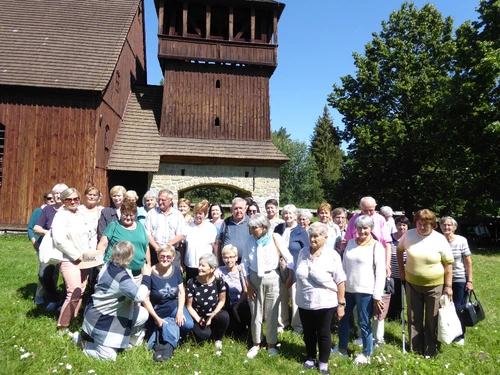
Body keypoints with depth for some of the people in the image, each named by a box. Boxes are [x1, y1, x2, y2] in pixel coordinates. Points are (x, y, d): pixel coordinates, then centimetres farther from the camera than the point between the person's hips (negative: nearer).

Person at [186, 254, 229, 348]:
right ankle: (208, 332, 9)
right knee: (203, 334, -31)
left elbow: (222, 301, -3)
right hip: (198, 316, -1)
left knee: (224, 316, -31)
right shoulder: (192, 283, -16)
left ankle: (218, 338, 0)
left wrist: (213, 315, -16)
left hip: (214, 314, 1)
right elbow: (189, 306, -7)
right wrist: (198, 320, -17)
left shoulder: (219, 281, -15)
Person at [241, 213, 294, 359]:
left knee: (271, 314, 8)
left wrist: (291, 278, -7)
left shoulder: (275, 238, -11)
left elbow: (289, 259, -4)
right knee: (255, 313, 11)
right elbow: (244, 263, 1)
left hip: (272, 278, -2)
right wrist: (248, 284, -2)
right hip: (254, 278, 2)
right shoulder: (249, 240, -5)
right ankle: (256, 344, 27)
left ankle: (271, 344, 25)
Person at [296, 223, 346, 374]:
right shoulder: (303, 252, 0)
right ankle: (310, 358, 38)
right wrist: (299, 295, 16)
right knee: (308, 333, 18)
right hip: (304, 303, 4)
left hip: (325, 304, -4)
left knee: (323, 334, 12)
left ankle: (323, 362, 29)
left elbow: (340, 282, -11)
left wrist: (341, 304, -10)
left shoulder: (332, 255, -14)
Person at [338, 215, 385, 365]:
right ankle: (342, 349, 35)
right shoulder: (351, 243, 7)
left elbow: (381, 272, -9)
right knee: (342, 319, 16)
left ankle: (367, 354, 27)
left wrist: (377, 296, -11)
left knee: (364, 323, 6)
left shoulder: (376, 246, -6)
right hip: (347, 289, 5)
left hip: (365, 291, -5)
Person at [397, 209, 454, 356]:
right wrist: (401, 270, 9)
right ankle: (415, 348, 29)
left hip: (435, 285, -2)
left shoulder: (440, 239, -13)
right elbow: (399, 250, 11)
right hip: (412, 284, 2)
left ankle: (430, 350, 27)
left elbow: (448, 263, -8)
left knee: (432, 320, 11)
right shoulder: (408, 235, -7)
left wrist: (448, 286, -9)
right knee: (414, 318, 14)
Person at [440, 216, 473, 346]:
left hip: (460, 280, -2)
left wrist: (469, 281, -8)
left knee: (459, 309, 8)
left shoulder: (462, 241, -12)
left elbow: (468, 262, -7)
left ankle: (460, 336, 26)